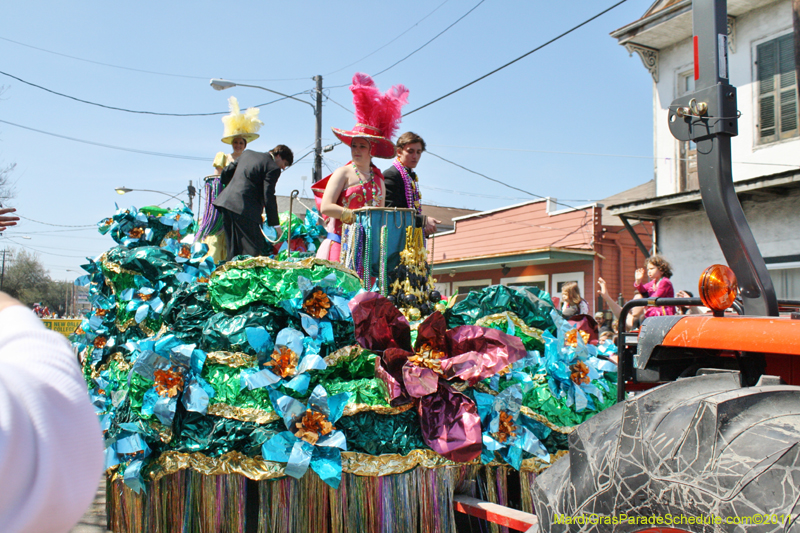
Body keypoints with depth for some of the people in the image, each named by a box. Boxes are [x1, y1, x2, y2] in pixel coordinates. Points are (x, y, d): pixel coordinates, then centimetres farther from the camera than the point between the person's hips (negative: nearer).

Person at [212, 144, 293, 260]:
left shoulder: (247, 153, 19)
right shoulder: (273, 168, -5)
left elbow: (226, 172, 25)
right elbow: (268, 197, -9)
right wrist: (275, 224, -3)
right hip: (244, 208, -8)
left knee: (233, 250, 14)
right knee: (254, 251, -6)